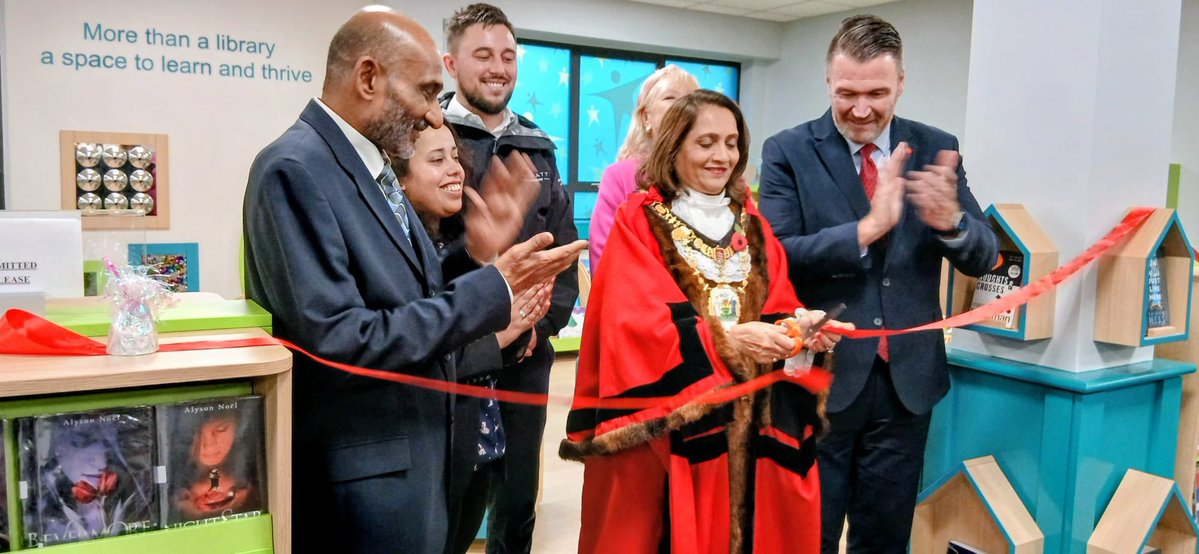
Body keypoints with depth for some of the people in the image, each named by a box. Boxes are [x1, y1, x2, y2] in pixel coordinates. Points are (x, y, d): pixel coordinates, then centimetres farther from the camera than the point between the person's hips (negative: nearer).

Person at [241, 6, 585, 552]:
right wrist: (494, 288, -21)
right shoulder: (295, 169, -19)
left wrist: (477, 254, -5)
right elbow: (338, 343, -25)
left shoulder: (371, 165, 9)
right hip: (359, 481, -9)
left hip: (407, 460, 9)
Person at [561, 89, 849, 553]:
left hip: (748, 422, 5)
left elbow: (778, 307, 5)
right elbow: (636, 327, -16)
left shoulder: (752, 226, 11)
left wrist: (801, 328, -18)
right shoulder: (639, 223, -4)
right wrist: (725, 340, -26)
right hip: (666, 428, -4)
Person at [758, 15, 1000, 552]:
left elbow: (982, 256, 0)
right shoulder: (787, 152, -7)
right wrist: (865, 229, -29)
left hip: (906, 378, 3)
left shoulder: (936, 149, 2)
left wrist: (950, 220, -23)